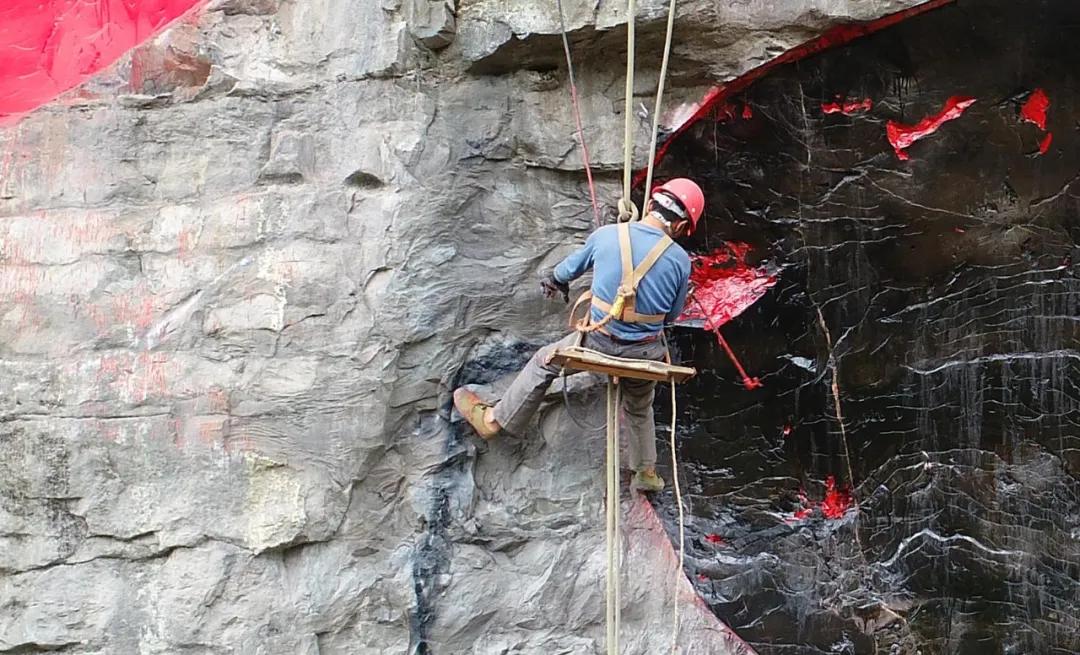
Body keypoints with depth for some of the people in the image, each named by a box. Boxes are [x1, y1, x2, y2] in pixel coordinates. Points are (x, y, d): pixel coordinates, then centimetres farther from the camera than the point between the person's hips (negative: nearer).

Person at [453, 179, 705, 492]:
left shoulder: (605, 235, -11)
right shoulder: (680, 260, -13)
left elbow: (570, 268, 10)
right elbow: (672, 314, 3)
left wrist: (555, 280, 33)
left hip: (599, 343, -1)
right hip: (645, 354, 1)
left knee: (544, 362, 24)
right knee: (639, 409, 31)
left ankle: (494, 419, 33)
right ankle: (646, 472, 45)